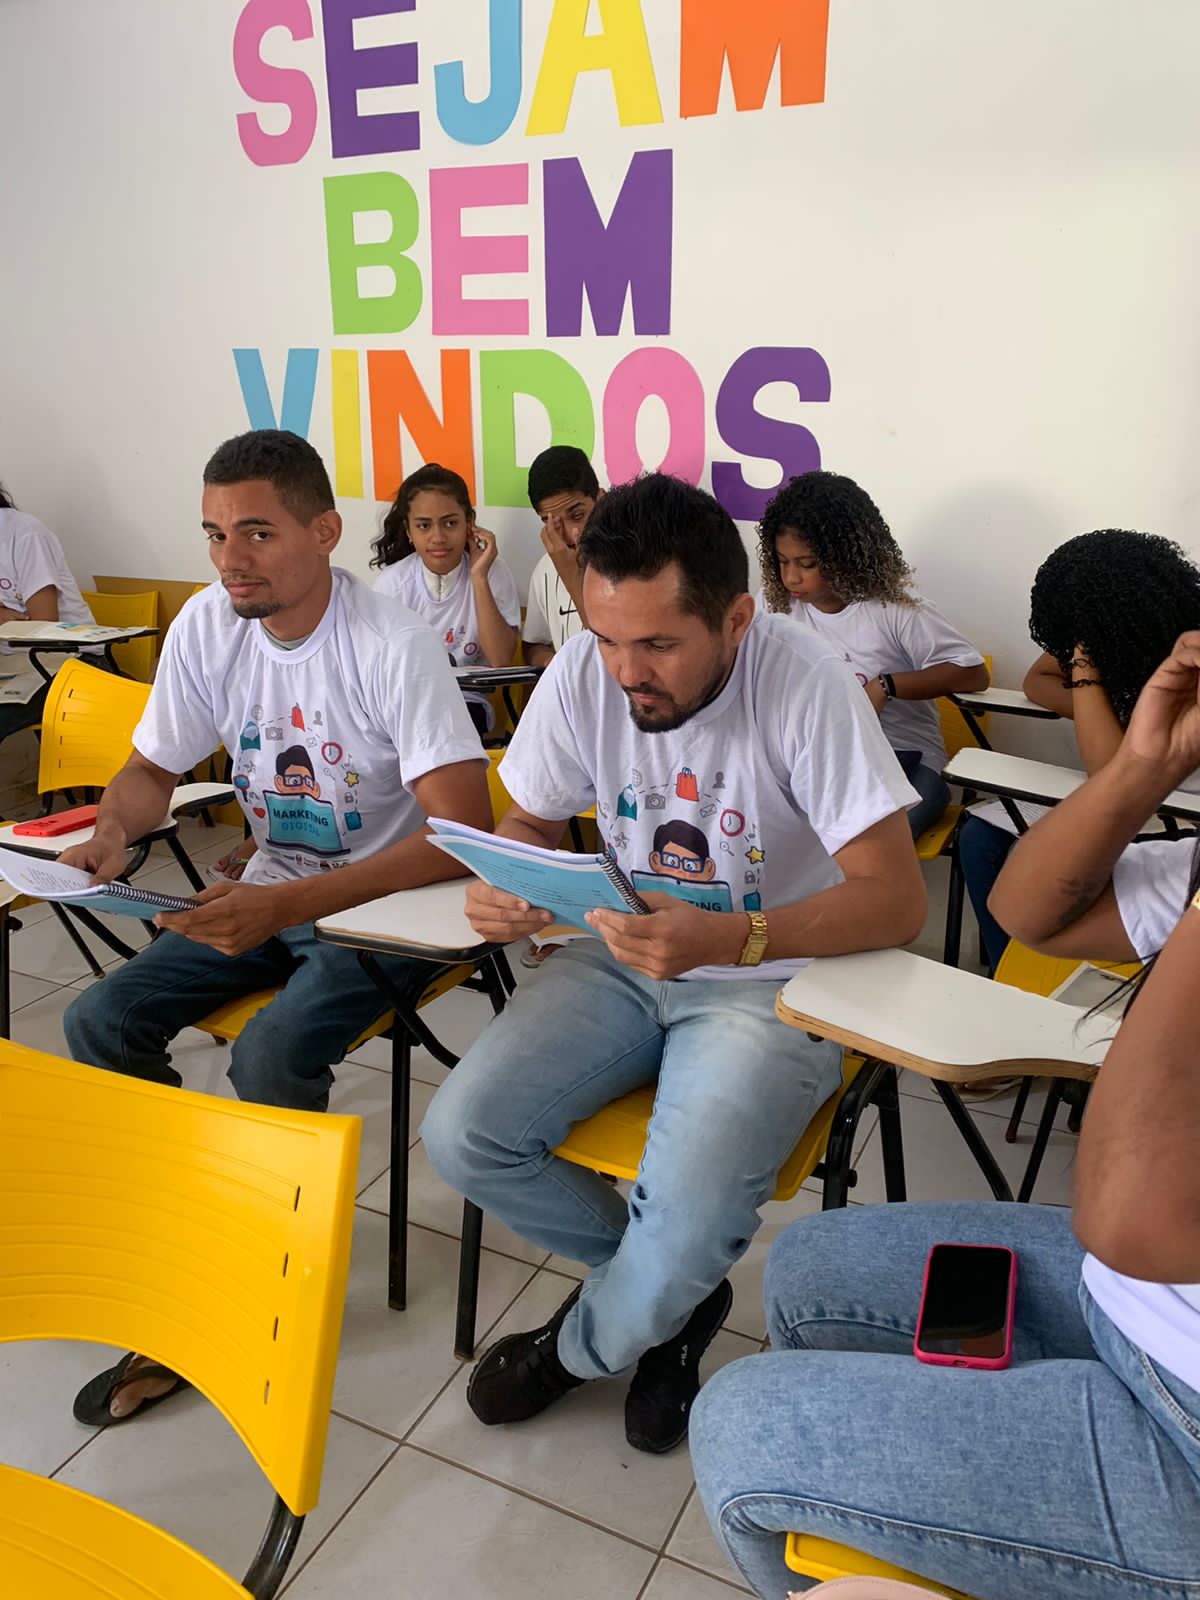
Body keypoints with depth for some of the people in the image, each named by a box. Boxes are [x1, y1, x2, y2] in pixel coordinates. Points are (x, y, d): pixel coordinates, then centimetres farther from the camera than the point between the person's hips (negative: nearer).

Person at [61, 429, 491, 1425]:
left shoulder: (395, 648, -22)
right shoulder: (207, 627, -3)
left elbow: (463, 832, -29)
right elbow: (152, 769, 10)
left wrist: (289, 904, -36)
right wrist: (110, 834, -15)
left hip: (385, 905, -6)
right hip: (270, 894, 6)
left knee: (271, 1056, -28)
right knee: (99, 1022, -9)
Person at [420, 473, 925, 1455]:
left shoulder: (804, 683, -22)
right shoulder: (585, 672, -9)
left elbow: (897, 899, -23)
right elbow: (529, 823, 5)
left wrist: (731, 939, -39)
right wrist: (501, 892, -20)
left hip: (776, 984, -4)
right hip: (628, 963, 5)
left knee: (684, 1229, -24)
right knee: (461, 1138, -12)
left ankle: (585, 1345, 16)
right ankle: (674, 1299, 13)